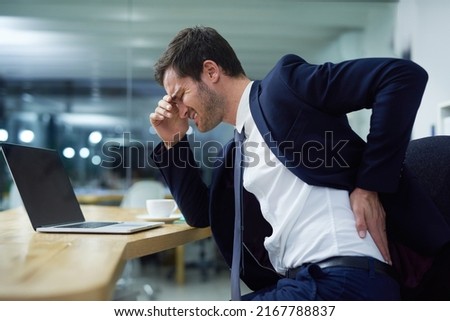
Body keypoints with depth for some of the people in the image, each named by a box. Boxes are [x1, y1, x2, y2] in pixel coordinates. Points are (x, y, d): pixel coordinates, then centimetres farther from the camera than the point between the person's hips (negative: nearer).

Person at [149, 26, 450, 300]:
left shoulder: (283, 85, -4)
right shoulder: (234, 152, 21)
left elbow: (404, 75, -12)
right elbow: (200, 215, 29)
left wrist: (370, 186, -14)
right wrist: (174, 142, 21)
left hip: (346, 278, -8)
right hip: (299, 280, 8)